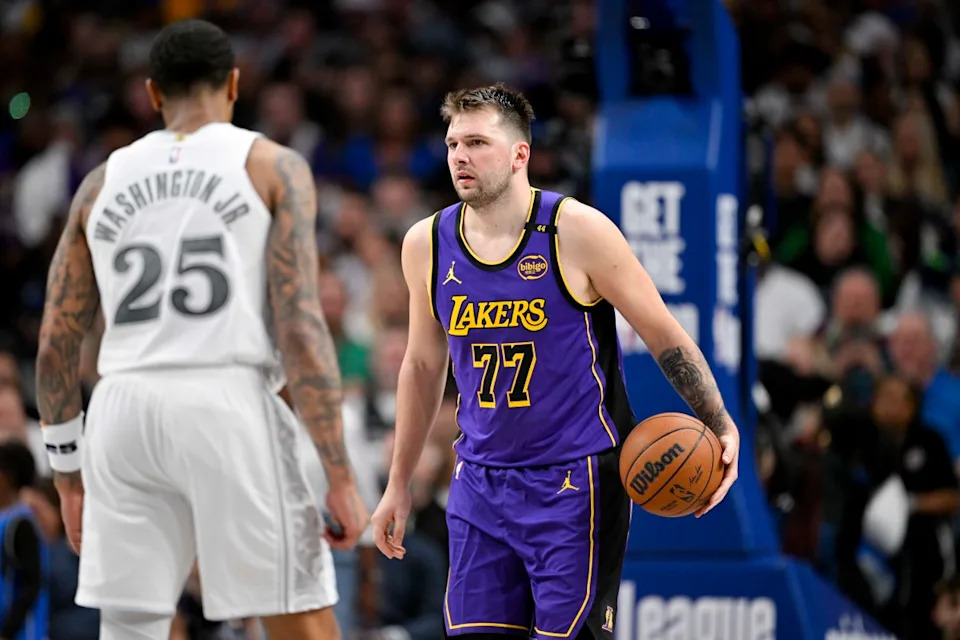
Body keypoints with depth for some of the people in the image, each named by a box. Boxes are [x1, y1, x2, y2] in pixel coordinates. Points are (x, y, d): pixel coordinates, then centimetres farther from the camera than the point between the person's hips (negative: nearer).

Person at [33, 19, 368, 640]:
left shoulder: (104, 182, 16)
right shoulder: (273, 168, 5)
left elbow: (55, 346, 15)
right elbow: (301, 329, -5)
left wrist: (68, 471, 24)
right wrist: (341, 476, -5)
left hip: (123, 412, 4)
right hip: (229, 402, -4)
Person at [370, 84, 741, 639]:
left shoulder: (576, 230, -12)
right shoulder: (427, 244, 2)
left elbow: (666, 336, -5)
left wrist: (723, 429, -14)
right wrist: (399, 484, 20)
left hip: (575, 482, -4)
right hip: (480, 483, 5)